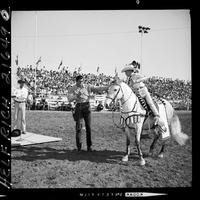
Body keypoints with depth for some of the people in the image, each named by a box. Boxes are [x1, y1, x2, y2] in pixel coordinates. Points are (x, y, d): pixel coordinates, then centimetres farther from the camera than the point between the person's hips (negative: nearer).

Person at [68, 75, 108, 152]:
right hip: (78, 107, -1)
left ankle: (89, 146, 10)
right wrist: (77, 95, -24)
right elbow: (69, 99, -8)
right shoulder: (72, 89, 2)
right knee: (78, 127, -4)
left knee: (88, 127, 1)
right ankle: (79, 146, 6)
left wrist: (109, 87, -11)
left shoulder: (88, 87, 4)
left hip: (87, 107, 1)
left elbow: (98, 88, -2)